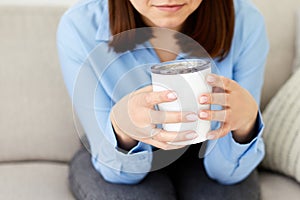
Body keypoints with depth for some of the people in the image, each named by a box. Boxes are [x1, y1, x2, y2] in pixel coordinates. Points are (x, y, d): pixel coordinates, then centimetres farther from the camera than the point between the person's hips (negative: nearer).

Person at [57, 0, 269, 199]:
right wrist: (122, 127, -42)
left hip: (200, 161, 1)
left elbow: (227, 171, -16)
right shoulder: (79, 28, -24)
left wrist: (245, 121, -39)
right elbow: (121, 171, -19)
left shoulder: (246, 23, -22)